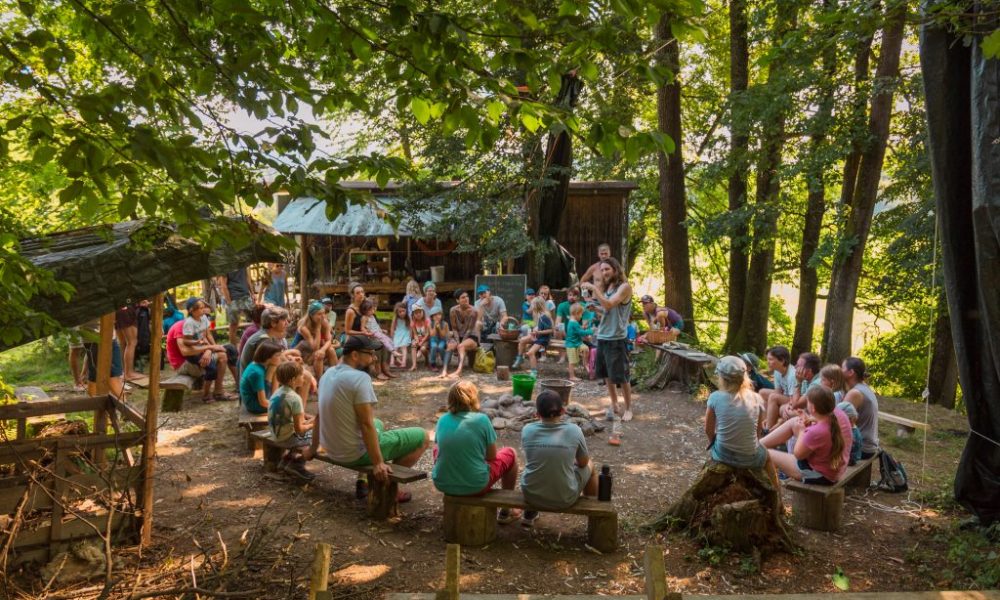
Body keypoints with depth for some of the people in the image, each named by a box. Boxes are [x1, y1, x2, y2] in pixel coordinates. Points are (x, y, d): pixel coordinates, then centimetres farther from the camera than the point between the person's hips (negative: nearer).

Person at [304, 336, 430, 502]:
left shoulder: (328, 374, 4)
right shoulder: (360, 378, -22)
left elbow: (319, 416, 13)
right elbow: (366, 424, -26)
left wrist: (312, 449, 23)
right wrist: (378, 464, -25)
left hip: (333, 451, 9)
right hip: (356, 454, -9)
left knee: (378, 424, 37)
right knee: (423, 437, 1)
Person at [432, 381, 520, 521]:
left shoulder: (443, 420, -3)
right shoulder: (481, 420, -14)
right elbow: (491, 456, -5)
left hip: (442, 484, 4)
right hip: (475, 486, -4)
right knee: (510, 454, 20)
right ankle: (505, 511, 34)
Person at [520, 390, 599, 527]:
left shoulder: (527, 430, -8)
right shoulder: (574, 430, -12)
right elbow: (583, 463, 4)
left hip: (531, 495, 2)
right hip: (564, 498, -2)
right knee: (589, 468, 26)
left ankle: (529, 514, 47)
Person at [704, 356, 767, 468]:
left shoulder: (715, 397, -13)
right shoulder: (756, 398, -9)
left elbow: (709, 430, -1)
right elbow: (759, 430, 4)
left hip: (722, 455, 0)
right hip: (749, 459, 1)